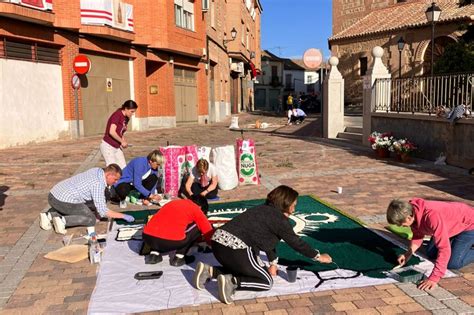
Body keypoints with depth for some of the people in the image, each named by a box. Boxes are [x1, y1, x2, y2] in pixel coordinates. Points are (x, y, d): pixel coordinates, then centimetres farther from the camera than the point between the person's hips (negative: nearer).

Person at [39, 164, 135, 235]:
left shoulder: (96, 170, 9)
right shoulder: (98, 184, -16)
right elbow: (103, 211, -16)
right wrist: (123, 216, -10)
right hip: (64, 202, -9)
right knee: (91, 219, 1)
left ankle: (49, 215, 15)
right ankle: (63, 220, -14)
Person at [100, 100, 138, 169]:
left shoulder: (126, 118, 5)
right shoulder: (117, 115, -19)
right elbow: (112, 132, -30)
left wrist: (124, 141, -2)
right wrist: (122, 141, -18)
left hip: (117, 147, 8)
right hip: (108, 146, -8)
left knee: (123, 168, 4)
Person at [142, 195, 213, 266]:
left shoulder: (174, 202, 28)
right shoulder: (196, 209, 12)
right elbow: (208, 232, 20)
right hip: (170, 242, -6)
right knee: (198, 227, 16)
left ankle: (154, 254, 20)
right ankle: (179, 257, 13)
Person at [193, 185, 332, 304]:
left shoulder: (265, 210, 25)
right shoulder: (279, 218, -1)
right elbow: (296, 242, 7)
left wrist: (273, 263, 29)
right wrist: (319, 256, 20)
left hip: (219, 241, 9)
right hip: (235, 248, -8)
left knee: (244, 271, 30)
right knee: (266, 281, 6)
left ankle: (209, 271, 11)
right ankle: (231, 282, -13)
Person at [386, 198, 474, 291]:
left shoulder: (431, 216, -43)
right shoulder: (411, 211, -17)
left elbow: (444, 249, -44)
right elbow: (417, 235, 1)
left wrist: (434, 278, -45)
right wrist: (408, 254, -14)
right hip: (453, 223, 8)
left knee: (453, 263, -15)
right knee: (431, 254, 13)